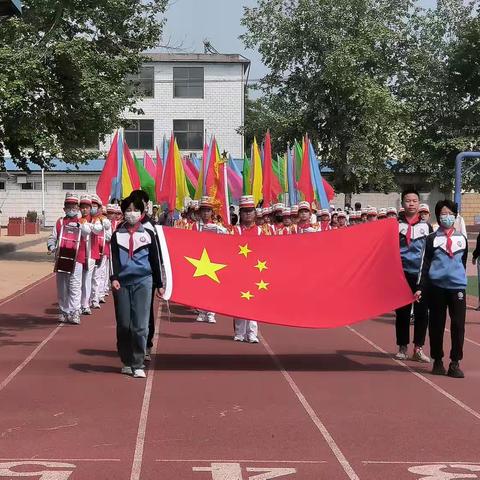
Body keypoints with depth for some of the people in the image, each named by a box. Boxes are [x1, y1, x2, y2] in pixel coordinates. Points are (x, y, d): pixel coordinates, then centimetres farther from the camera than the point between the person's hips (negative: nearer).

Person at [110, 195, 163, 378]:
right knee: (123, 324, 4)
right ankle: (127, 362, 17)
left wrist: (159, 284, 12)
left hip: (143, 282, -1)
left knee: (140, 325, -7)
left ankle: (138, 364, -1)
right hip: (122, 283, 1)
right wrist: (114, 278, -16)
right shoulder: (117, 235, 9)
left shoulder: (148, 234, 8)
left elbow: (155, 260, 12)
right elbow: (114, 259, 0)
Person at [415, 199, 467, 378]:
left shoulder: (462, 239, 11)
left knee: (458, 324, -3)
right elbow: (426, 264, 2)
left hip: (457, 286, 1)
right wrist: (420, 288, -4)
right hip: (436, 286, -1)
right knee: (437, 325, 4)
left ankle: (455, 363, 4)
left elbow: (463, 263, 19)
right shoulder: (432, 239, 4)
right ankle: (437, 361, 14)